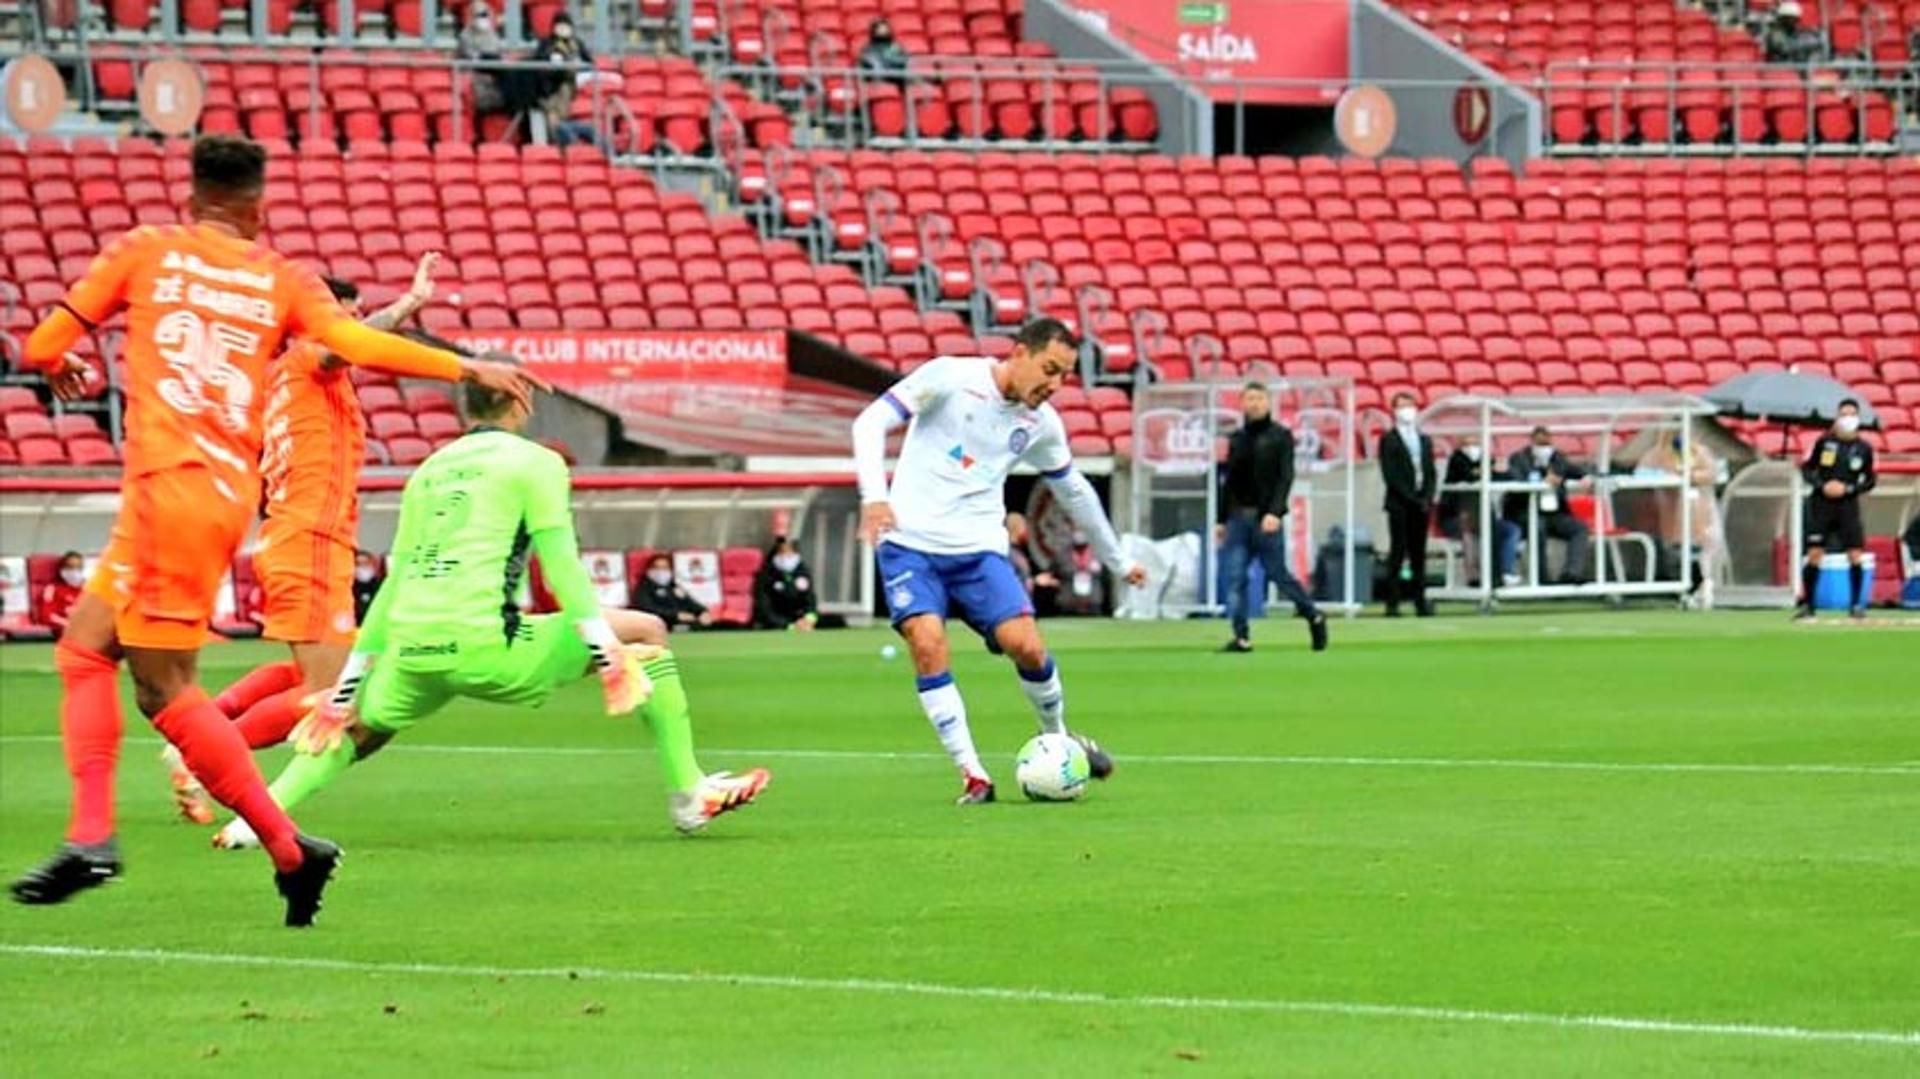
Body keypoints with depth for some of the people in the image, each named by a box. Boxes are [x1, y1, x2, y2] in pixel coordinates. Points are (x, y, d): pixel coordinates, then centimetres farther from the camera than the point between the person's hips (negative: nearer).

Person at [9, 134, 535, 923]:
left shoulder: (143, 253, 6)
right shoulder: (282, 281, 11)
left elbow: (44, 347, 10)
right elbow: (358, 345, -4)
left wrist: (64, 371, 34)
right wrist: (468, 369, 5)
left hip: (170, 486, -6)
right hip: (227, 494, 6)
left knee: (165, 687, -3)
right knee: (84, 644, 14)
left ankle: (288, 848, -10)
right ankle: (90, 837, 2)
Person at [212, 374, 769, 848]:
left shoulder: (429, 470, 23)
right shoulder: (535, 462, 7)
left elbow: (393, 583, 24)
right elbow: (559, 564, -5)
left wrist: (353, 677, 25)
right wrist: (607, 650, -7)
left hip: (410, 654, 5)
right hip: (480, 645, -5)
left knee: (362, 728, 33)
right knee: (647, 632, 10)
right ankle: (689, 795, 11)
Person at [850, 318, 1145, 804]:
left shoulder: (1041, 423, 6)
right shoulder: (949, 378, -9)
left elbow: (1074, 491, 22)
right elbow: (871, 422, -10)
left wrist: (1117, 561, 30)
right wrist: (874, 495, -24)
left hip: (978, 547, 3)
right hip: (910, 541, -3)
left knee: (1026, 646, -14)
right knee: (927, 643, -23)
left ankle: (1057, 741, 16)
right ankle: (972, 776, -15)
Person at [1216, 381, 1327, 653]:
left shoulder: (1280, 436, 0)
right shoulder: (1237, 439, 14)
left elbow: (1285, 477, -9)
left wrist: (1275, 512, -21)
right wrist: (1221, 519, 16)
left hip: (1265, 517, -5)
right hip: (1238, 516, 5)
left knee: (1278, 573, -2)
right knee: (1234, 577, -4)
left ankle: (1314, 617, 18)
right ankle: (1241, 637, -2)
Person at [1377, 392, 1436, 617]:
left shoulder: (1425, 440, 18)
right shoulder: (1389, 440, 0)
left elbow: (1431, 473, 14)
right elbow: (1390, 475, -8)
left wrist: (1427, 498, -3)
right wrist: (1412, 498, -13)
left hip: (1422, 504, 5)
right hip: (1399, 504, -5)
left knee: (1419, 554, 4)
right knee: (1398, 551, -6)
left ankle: (1420, 601, 4)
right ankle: (1393, 604, -6)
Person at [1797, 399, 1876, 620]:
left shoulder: (1864, 448, 1)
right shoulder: (1824, 442, 0)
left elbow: (1870, 481, 6)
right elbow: (1806, 469, 5)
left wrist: (1848, 488, -10)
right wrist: (1823, 485, -12)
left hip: (1848, 505, 1)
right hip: (1821, 504, -1)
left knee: (1856, 555, -7)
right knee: (1814, 553, -4)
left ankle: (1856, 604, 3)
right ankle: (1805, 604, 4)